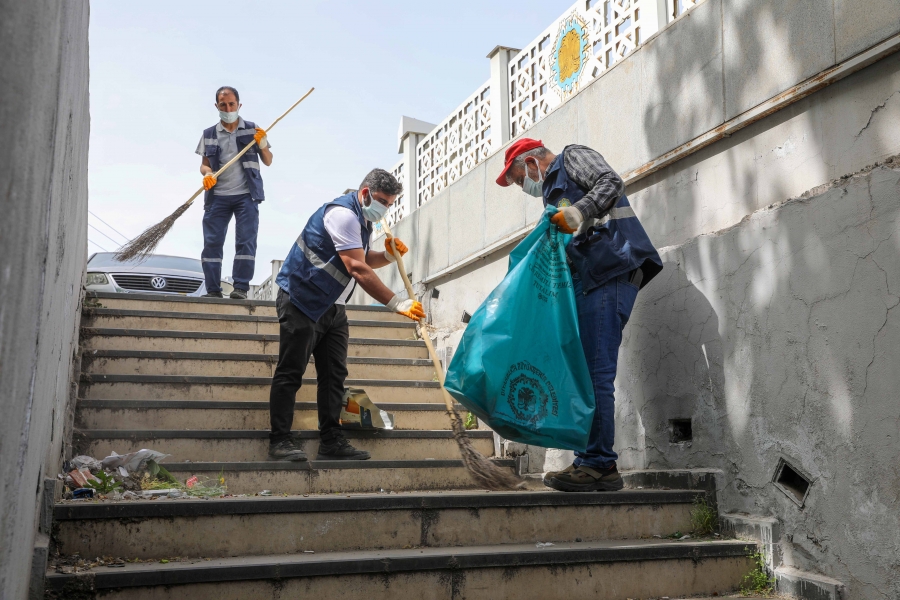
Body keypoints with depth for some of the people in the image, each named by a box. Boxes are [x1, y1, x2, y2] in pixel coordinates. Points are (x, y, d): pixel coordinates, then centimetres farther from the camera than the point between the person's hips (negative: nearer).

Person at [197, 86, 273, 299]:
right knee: (211, 242, -1)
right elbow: (204, 164, 12)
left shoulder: (252, 130, 7)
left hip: (246, 195, -2)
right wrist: (207, 174, -10)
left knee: (246, 241, -9)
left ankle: (241, 288, -6)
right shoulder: (208, 135, 11)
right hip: (217, 196, 2)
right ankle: (213, 290, 4)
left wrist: (262, 145, -13)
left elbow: (268, 162, 6)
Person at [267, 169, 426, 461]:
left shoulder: (362, 219, 13)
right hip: (302, 300, -10)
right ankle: (279, 441, -1)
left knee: (334, 374, 6)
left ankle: (331, 442, 9)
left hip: (332, 307, 10)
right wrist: (397, 303, -31)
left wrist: (388, 255, 0)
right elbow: (357, 269, -28)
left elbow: (363, 260, 22)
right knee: (290, 373, -6)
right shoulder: (343, 213, -19)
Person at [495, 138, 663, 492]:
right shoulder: (555, 189, 35)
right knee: (585, 373, 4)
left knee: (595, 373, -14)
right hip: (589, 280, 10)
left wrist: (580, 211, -27)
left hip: (608, 273, -10)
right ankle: (598, 466, 7)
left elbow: (611, 182, -11)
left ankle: (598, 464, -12)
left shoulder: (573, 157, 10)